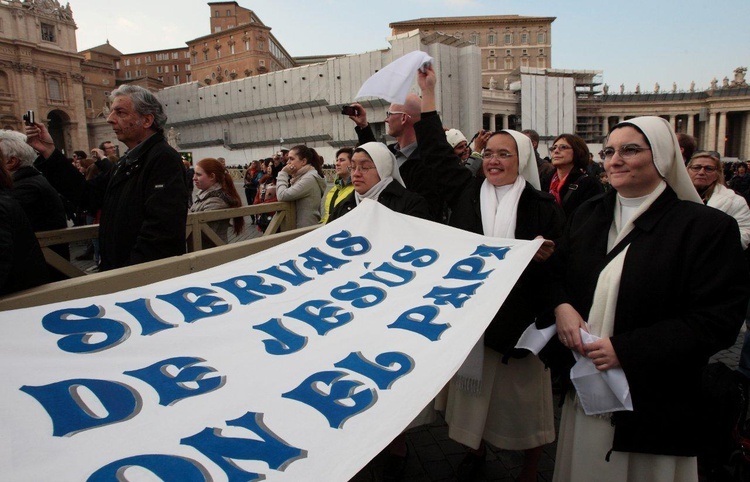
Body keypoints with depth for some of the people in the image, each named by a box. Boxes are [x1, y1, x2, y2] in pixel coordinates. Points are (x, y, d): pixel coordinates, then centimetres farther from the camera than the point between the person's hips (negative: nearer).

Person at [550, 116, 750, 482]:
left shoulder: (708, 227, -10)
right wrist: (562, 306, -10)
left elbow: (719, 320, -15)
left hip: (654, 402, -4)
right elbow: (557, 272, 14)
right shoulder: (587, 215, 7)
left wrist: (625, 349, -21)